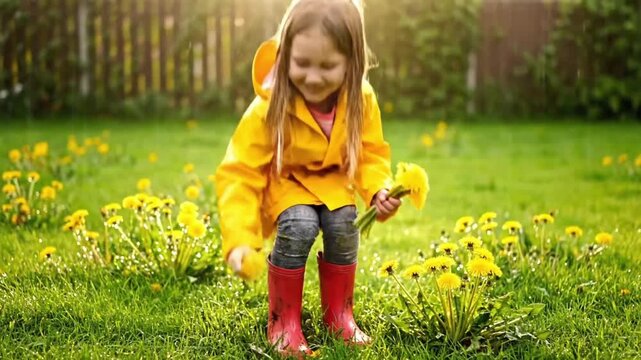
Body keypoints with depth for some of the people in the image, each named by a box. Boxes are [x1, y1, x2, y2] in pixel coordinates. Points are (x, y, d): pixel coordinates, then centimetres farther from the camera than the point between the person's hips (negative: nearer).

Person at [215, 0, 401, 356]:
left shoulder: (361, 101, -18)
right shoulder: (268, 109, -29)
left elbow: (372, 154, -4)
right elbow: (239, 175, -29)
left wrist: (379, 191, -27)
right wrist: (240, 240, -40)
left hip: (333, 182, 3)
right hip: (284, 182, -3)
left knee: (343, 225, -24)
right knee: (299, 225, -31)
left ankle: (338, 314, 3)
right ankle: (283, 321, -9)